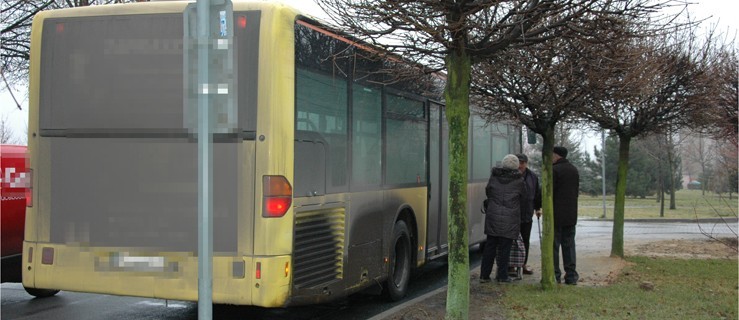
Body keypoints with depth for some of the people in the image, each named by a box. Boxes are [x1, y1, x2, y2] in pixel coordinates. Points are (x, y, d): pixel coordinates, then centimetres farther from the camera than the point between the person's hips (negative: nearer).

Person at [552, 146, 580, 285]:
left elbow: (549, 192, -15)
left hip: (556, 215, -7)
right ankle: (571, 275, 7)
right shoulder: (574, 170, 12)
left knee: (553, 245, -2)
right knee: (569, 244, 9)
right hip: (571, 215, 7)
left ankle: (554, 275, -2)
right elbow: (576, 191, 16)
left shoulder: (554, 170, -12)